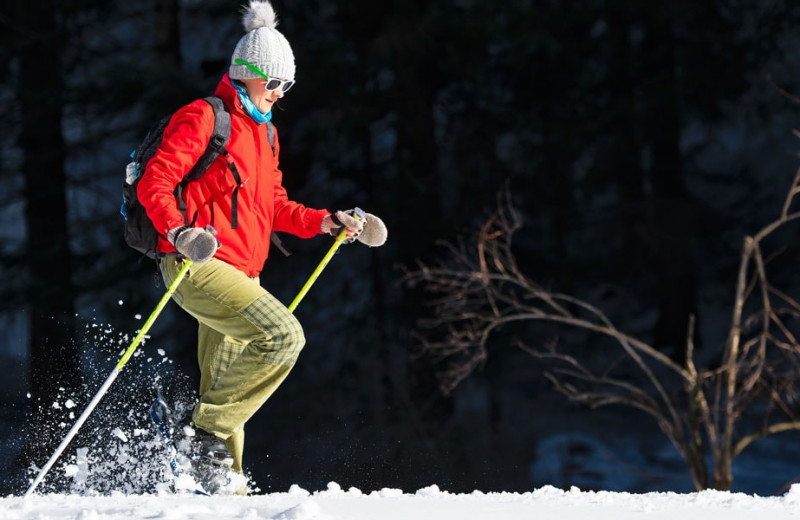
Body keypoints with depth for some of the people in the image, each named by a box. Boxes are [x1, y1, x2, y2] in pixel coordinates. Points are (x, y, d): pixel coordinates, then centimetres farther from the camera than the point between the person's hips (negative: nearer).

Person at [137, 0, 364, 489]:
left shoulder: (265, 132, 22)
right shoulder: (204, 118, -6)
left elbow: (272, 205, 29)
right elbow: (155, 183, -13)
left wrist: (323, 221, 15)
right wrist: (179, 232, -29)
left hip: (238, 273, 9)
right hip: (197, 266, -9)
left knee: (225, 388, 9)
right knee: (284, 334, -25)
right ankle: (209, 430, -18)